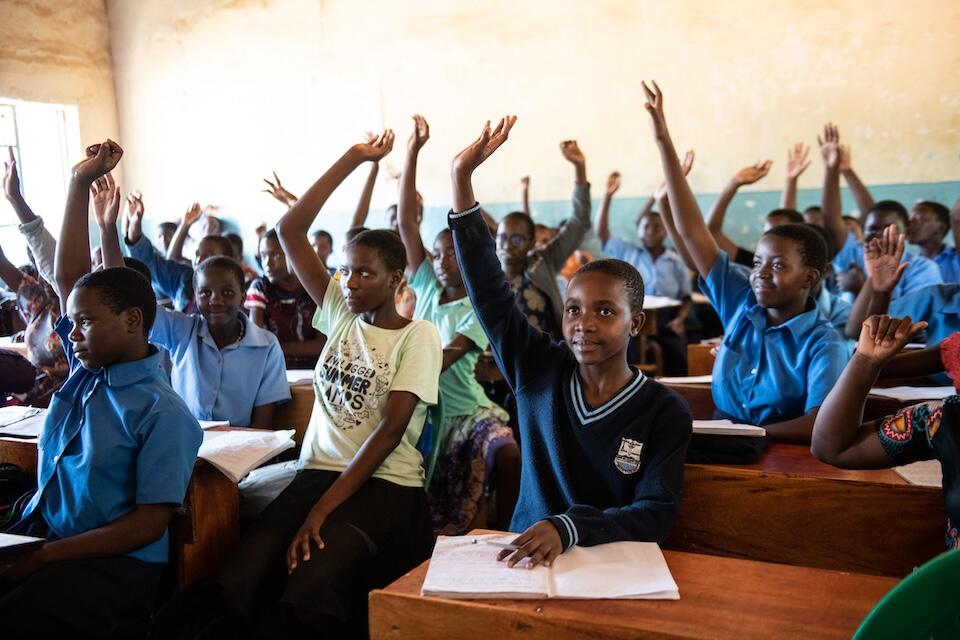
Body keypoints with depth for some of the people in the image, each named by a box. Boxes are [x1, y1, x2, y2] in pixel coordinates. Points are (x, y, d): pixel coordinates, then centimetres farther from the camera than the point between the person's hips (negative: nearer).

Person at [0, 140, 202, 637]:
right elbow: (68, 276, 9)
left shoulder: (163, 414, -14)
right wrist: (80, 184, 5)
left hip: (113, 561, -7)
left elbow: (149, 524, -14)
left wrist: (42, 558, -19)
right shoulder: (87, 370, 7)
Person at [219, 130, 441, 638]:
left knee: (310, 594, -30)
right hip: (317, 472, 4)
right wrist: (352, 160, 3)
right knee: (237, 588, -23)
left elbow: (391, 429, -13)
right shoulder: (340, 313, 10)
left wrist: (323, 509, -19)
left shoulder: (418, 335, -4)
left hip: (384, 486, -4)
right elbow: (289, 230, 6)